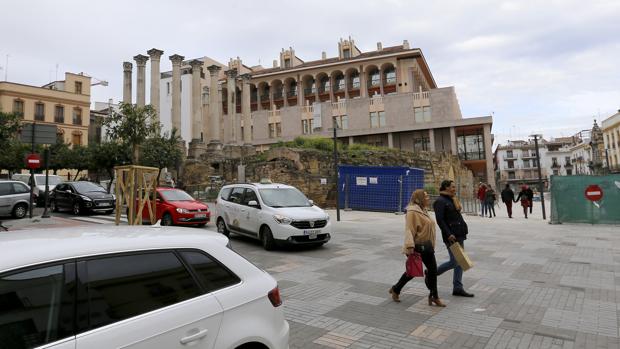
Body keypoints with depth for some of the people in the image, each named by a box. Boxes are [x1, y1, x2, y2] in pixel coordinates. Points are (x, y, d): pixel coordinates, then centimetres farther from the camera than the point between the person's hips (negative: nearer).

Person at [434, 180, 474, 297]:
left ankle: (458, 288, 16)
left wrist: (462, 232, 16)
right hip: (451, 236, -9)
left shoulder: (453, 200, 18)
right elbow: (439, 220, -19)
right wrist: (448, 234, -23)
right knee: (454, 262, -6)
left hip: (459, 234, 9)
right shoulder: (440, 201, -12)